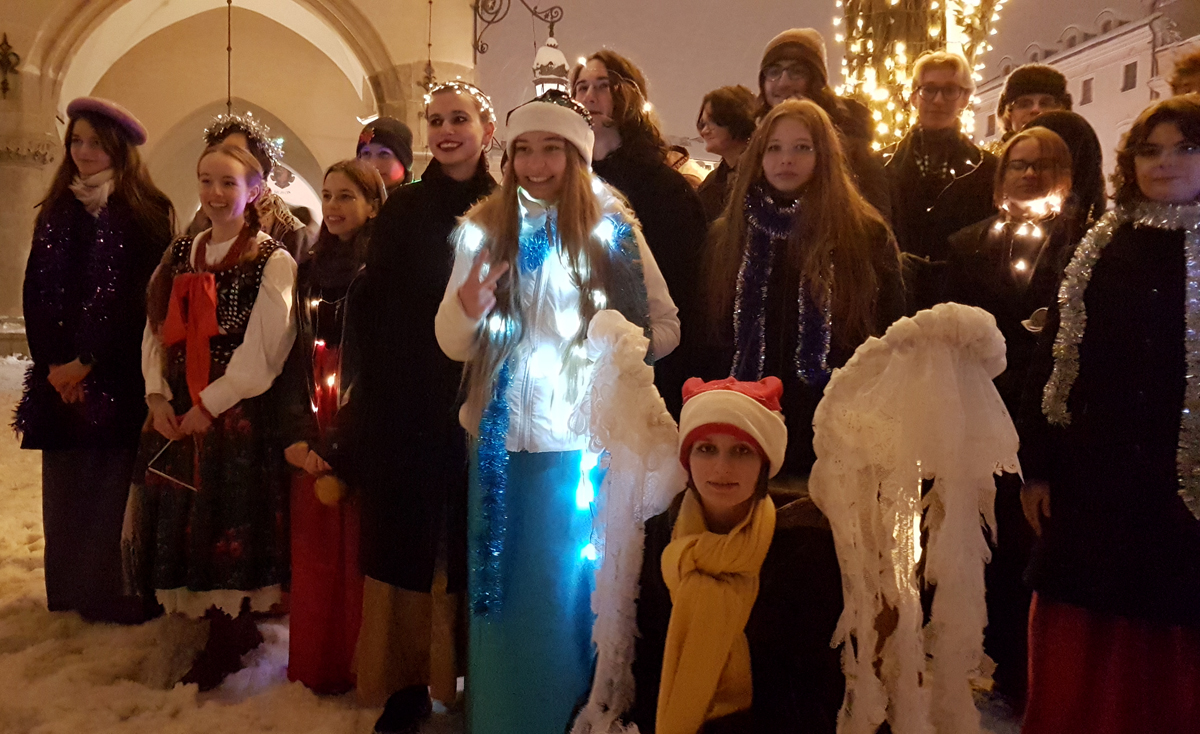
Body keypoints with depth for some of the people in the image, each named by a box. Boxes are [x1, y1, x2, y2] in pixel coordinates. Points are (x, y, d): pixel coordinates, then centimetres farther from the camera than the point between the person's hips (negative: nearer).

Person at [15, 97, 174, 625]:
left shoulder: (147, 213, -3)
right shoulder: (56, 212, 12)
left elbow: (141, 298, -10)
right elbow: (36, 294, 7)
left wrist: (87, 363, -12)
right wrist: (52, 366, -5)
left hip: (119, 377, -4)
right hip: (60, 376, 5)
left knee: (112, 488, -3)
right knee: (66, 489, 8)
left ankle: (116, 596, 8)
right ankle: (68, 595, 20)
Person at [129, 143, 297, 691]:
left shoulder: (273, 262, -7)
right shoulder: (180, 254, 12)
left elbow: (262, 353, -13)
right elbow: (155, 330, 10)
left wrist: (209, 406, -13)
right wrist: (157, 396, -3)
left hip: (240, 414, -6)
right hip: (176, 414, 6)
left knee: (227, 525, 0)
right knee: (181, 522, 9)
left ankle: (225, 645, 18)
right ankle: (231, 627, 25)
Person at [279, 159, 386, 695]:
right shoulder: (309, 272, 13)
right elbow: (295, 355, 8)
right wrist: (296, 434, -4)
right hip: (314, 433, 5)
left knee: (359, 546, 0)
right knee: (313, 550, 9)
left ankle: (357, 665, 14)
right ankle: (314, 665, 23)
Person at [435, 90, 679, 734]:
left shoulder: (614, 229, 0)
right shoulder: (484, 228, 2)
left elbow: (667, 325, 4)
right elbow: (453, 346, 0)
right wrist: (468, 310, -20)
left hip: (588, 444, -1)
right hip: (506, 442, 1)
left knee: (578, 590, 11)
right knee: (505, 591, 11)